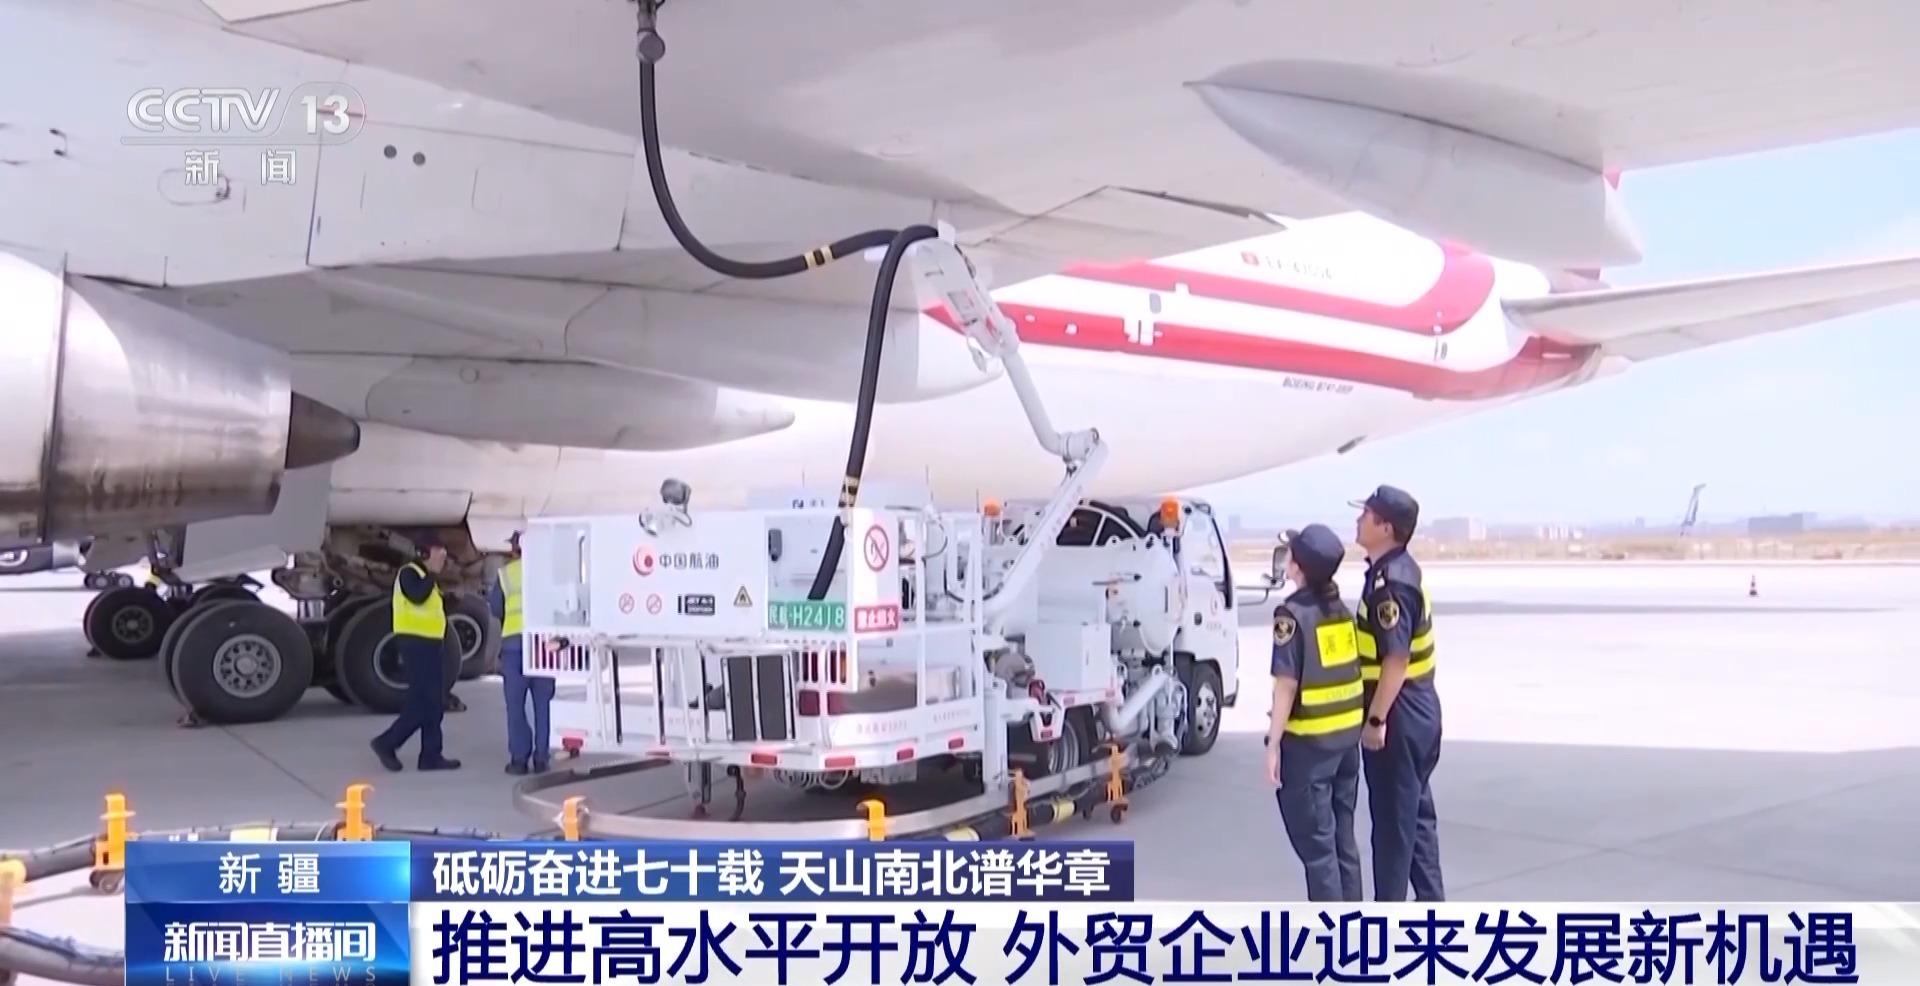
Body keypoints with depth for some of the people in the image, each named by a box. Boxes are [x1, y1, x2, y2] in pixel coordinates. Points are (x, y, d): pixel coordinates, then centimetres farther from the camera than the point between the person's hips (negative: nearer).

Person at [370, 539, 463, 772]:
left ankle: (431, 755, 8)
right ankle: (387, 743, 0)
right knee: (422, 702, -11)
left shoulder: (427, 578, 22)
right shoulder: (409, 572, -7)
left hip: (430, 644, 10)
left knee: (435, 703, 6)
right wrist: (432, 573, -17)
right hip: (416, 643, -10)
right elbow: (417, 597, -26)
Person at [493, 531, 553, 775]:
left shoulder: (505, 573, 5)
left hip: (514, 641, -1)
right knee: (543, 703, 8)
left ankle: (519, 758, 2)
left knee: (516, 703, 6)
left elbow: (495, 608, 10)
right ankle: (541, 758, 7)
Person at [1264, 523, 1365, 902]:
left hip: (1308, 742, -7)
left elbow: (1287, 685, -17)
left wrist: (1273, 743, -13)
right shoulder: (1341, 608, 6)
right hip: (1346, 736, 7)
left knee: (1315, 842, 1)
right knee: (1342, 837, 17)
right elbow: (1351, 671, 10)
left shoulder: (1292, 614, -15)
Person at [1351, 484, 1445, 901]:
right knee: (1416, 814, 17)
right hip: (1417, 709, 10)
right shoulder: (1399, 569, 10)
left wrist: (1376, 719, -20)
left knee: (1392, 820, 1)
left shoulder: (1391, 582, -21)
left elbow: (1396, 658, -25)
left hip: (1399, 714, -10)